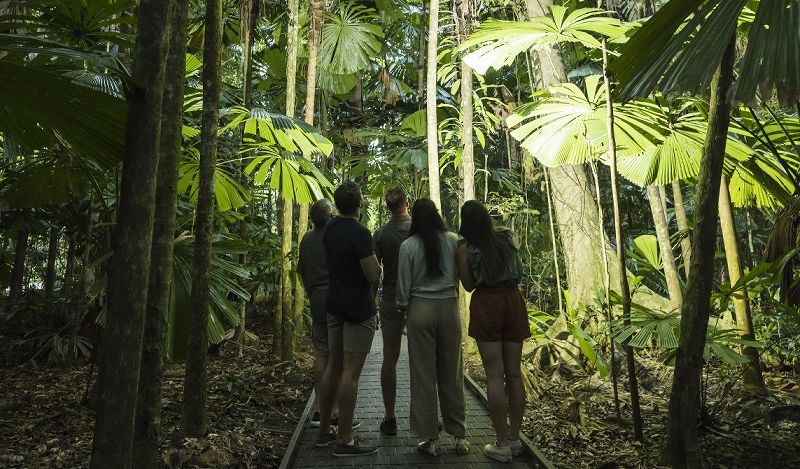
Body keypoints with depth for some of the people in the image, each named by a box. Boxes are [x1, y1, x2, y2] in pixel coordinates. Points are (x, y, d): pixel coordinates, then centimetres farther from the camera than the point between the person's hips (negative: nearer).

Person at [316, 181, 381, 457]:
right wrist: (374, 260, -1)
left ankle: (324, 430, 22)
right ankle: (344, 441, 0)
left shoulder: (329, 230, 8)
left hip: (335, 305, 8)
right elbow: (374, 274, -21)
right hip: (359, 308, -8)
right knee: (351, 372, -5)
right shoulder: (360, 234, -17)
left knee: (333, 366, 13)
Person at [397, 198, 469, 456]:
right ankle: (459, 435, 19)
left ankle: (429, 438, 11)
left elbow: (403, 284, -1)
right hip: (449, 307, 2)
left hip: (420, 308, -1)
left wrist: (404, 305, 16)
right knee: (451, 373, 11)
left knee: (423, 374, 6)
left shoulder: (408, 245, -5)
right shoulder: (453, 240, -2)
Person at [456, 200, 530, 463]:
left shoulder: (465, 249, -5)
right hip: (513, 300, 4)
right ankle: (514, 439, 19)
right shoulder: (506, 239, 6)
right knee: (514, 373, 9)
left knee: (494, 375, -1)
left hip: (486, 304, -4)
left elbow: (469, 285, 1)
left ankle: (502, 444, 3)